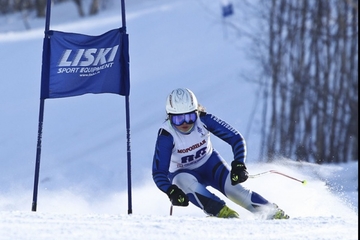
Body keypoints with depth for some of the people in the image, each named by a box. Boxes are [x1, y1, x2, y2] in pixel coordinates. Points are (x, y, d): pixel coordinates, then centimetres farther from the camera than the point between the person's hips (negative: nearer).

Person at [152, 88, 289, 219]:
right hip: (183, 173, -1)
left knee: (232, 187, -22)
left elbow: (235, 138, -19)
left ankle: (274, 212, -12)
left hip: (209, 163, 1)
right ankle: (220, 211, -37)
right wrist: (171, 191, -46)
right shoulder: (166, 135, -28)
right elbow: (159, 172, -28)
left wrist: (239, 165, -33)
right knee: (185, 181, -36)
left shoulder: (203, 119, -24)